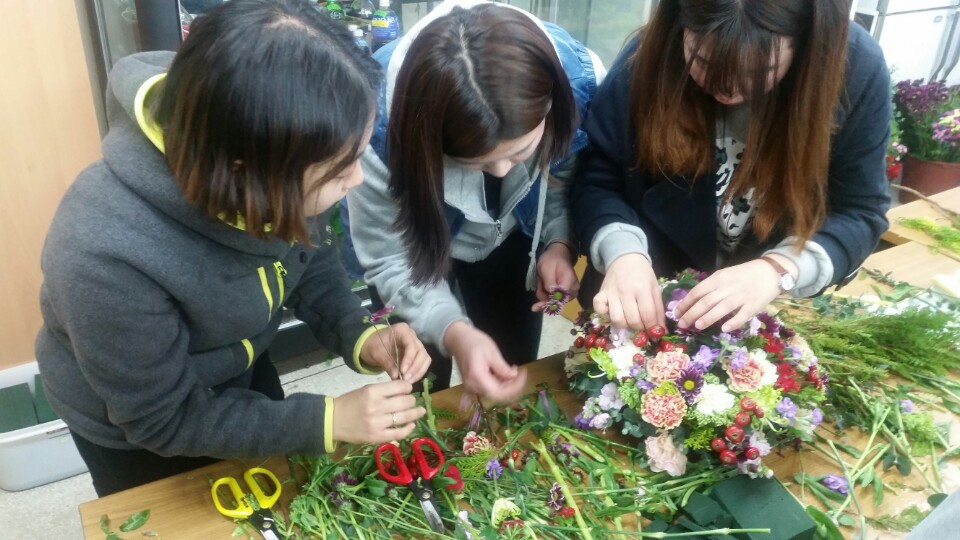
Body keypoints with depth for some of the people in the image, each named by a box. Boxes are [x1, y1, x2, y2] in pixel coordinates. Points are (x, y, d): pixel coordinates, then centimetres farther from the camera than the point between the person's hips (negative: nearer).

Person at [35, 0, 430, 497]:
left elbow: (310, 259, -6)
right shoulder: (108, 256, -41)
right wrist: (327, 420, -29)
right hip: (137, 435, -4)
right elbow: (165, 419, -26)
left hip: (238, 375, 5)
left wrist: (358, 336, -22)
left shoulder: (271, 175, -27)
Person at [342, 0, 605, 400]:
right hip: (417, 250, -2)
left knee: (514, 384, 19)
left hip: (512, 244, 3)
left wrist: (559, 243, -26)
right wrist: (454, 333, -44)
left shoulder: (578, 75, -29)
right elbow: (389, 260, -29)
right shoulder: (379, 119, -39)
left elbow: (566, 177, -8)